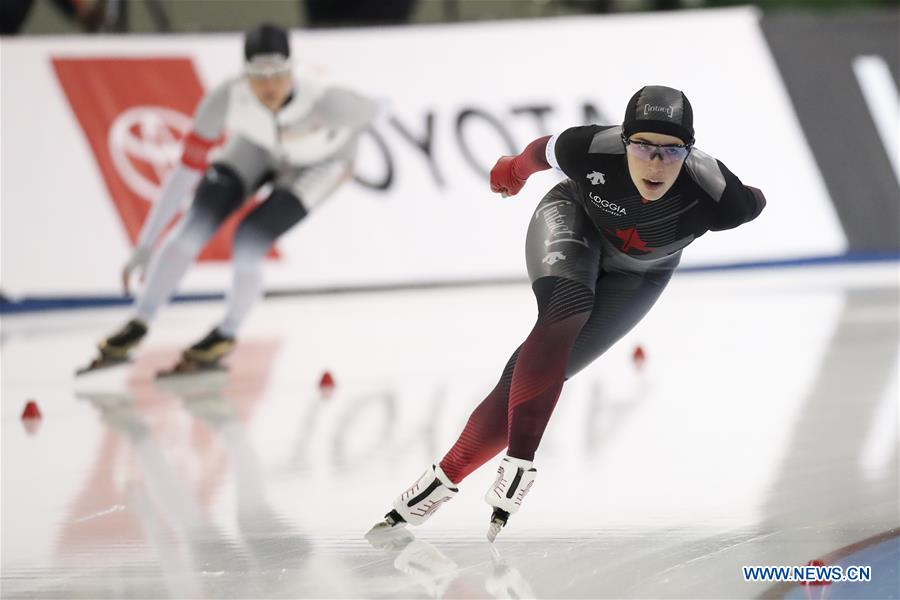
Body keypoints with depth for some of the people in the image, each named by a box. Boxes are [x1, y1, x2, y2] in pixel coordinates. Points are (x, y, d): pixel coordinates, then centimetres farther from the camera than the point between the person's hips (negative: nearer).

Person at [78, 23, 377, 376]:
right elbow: (187, 170, -27)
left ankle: (226, 336, 5)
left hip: (320, 162, -2)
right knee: (194, 228, -15)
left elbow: (372, 110, -19)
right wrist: (146, 244, -27)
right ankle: (137, 327, -1)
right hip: (261, 147, 2)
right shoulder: (226, 99, -34)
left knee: (249, 240, -21)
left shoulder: (322, 101, -42)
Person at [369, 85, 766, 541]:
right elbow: (544, 150, -10)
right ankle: (519, 461, -35)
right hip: (574, 218, -1)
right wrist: (514, 169, 10)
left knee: (534, 374, -12)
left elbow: (751, 204, -11)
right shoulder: (590, 150, -35)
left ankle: (448, 477, -8)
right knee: (567, 310, -33)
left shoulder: (713, 198, -36)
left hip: (636, 274, 1)